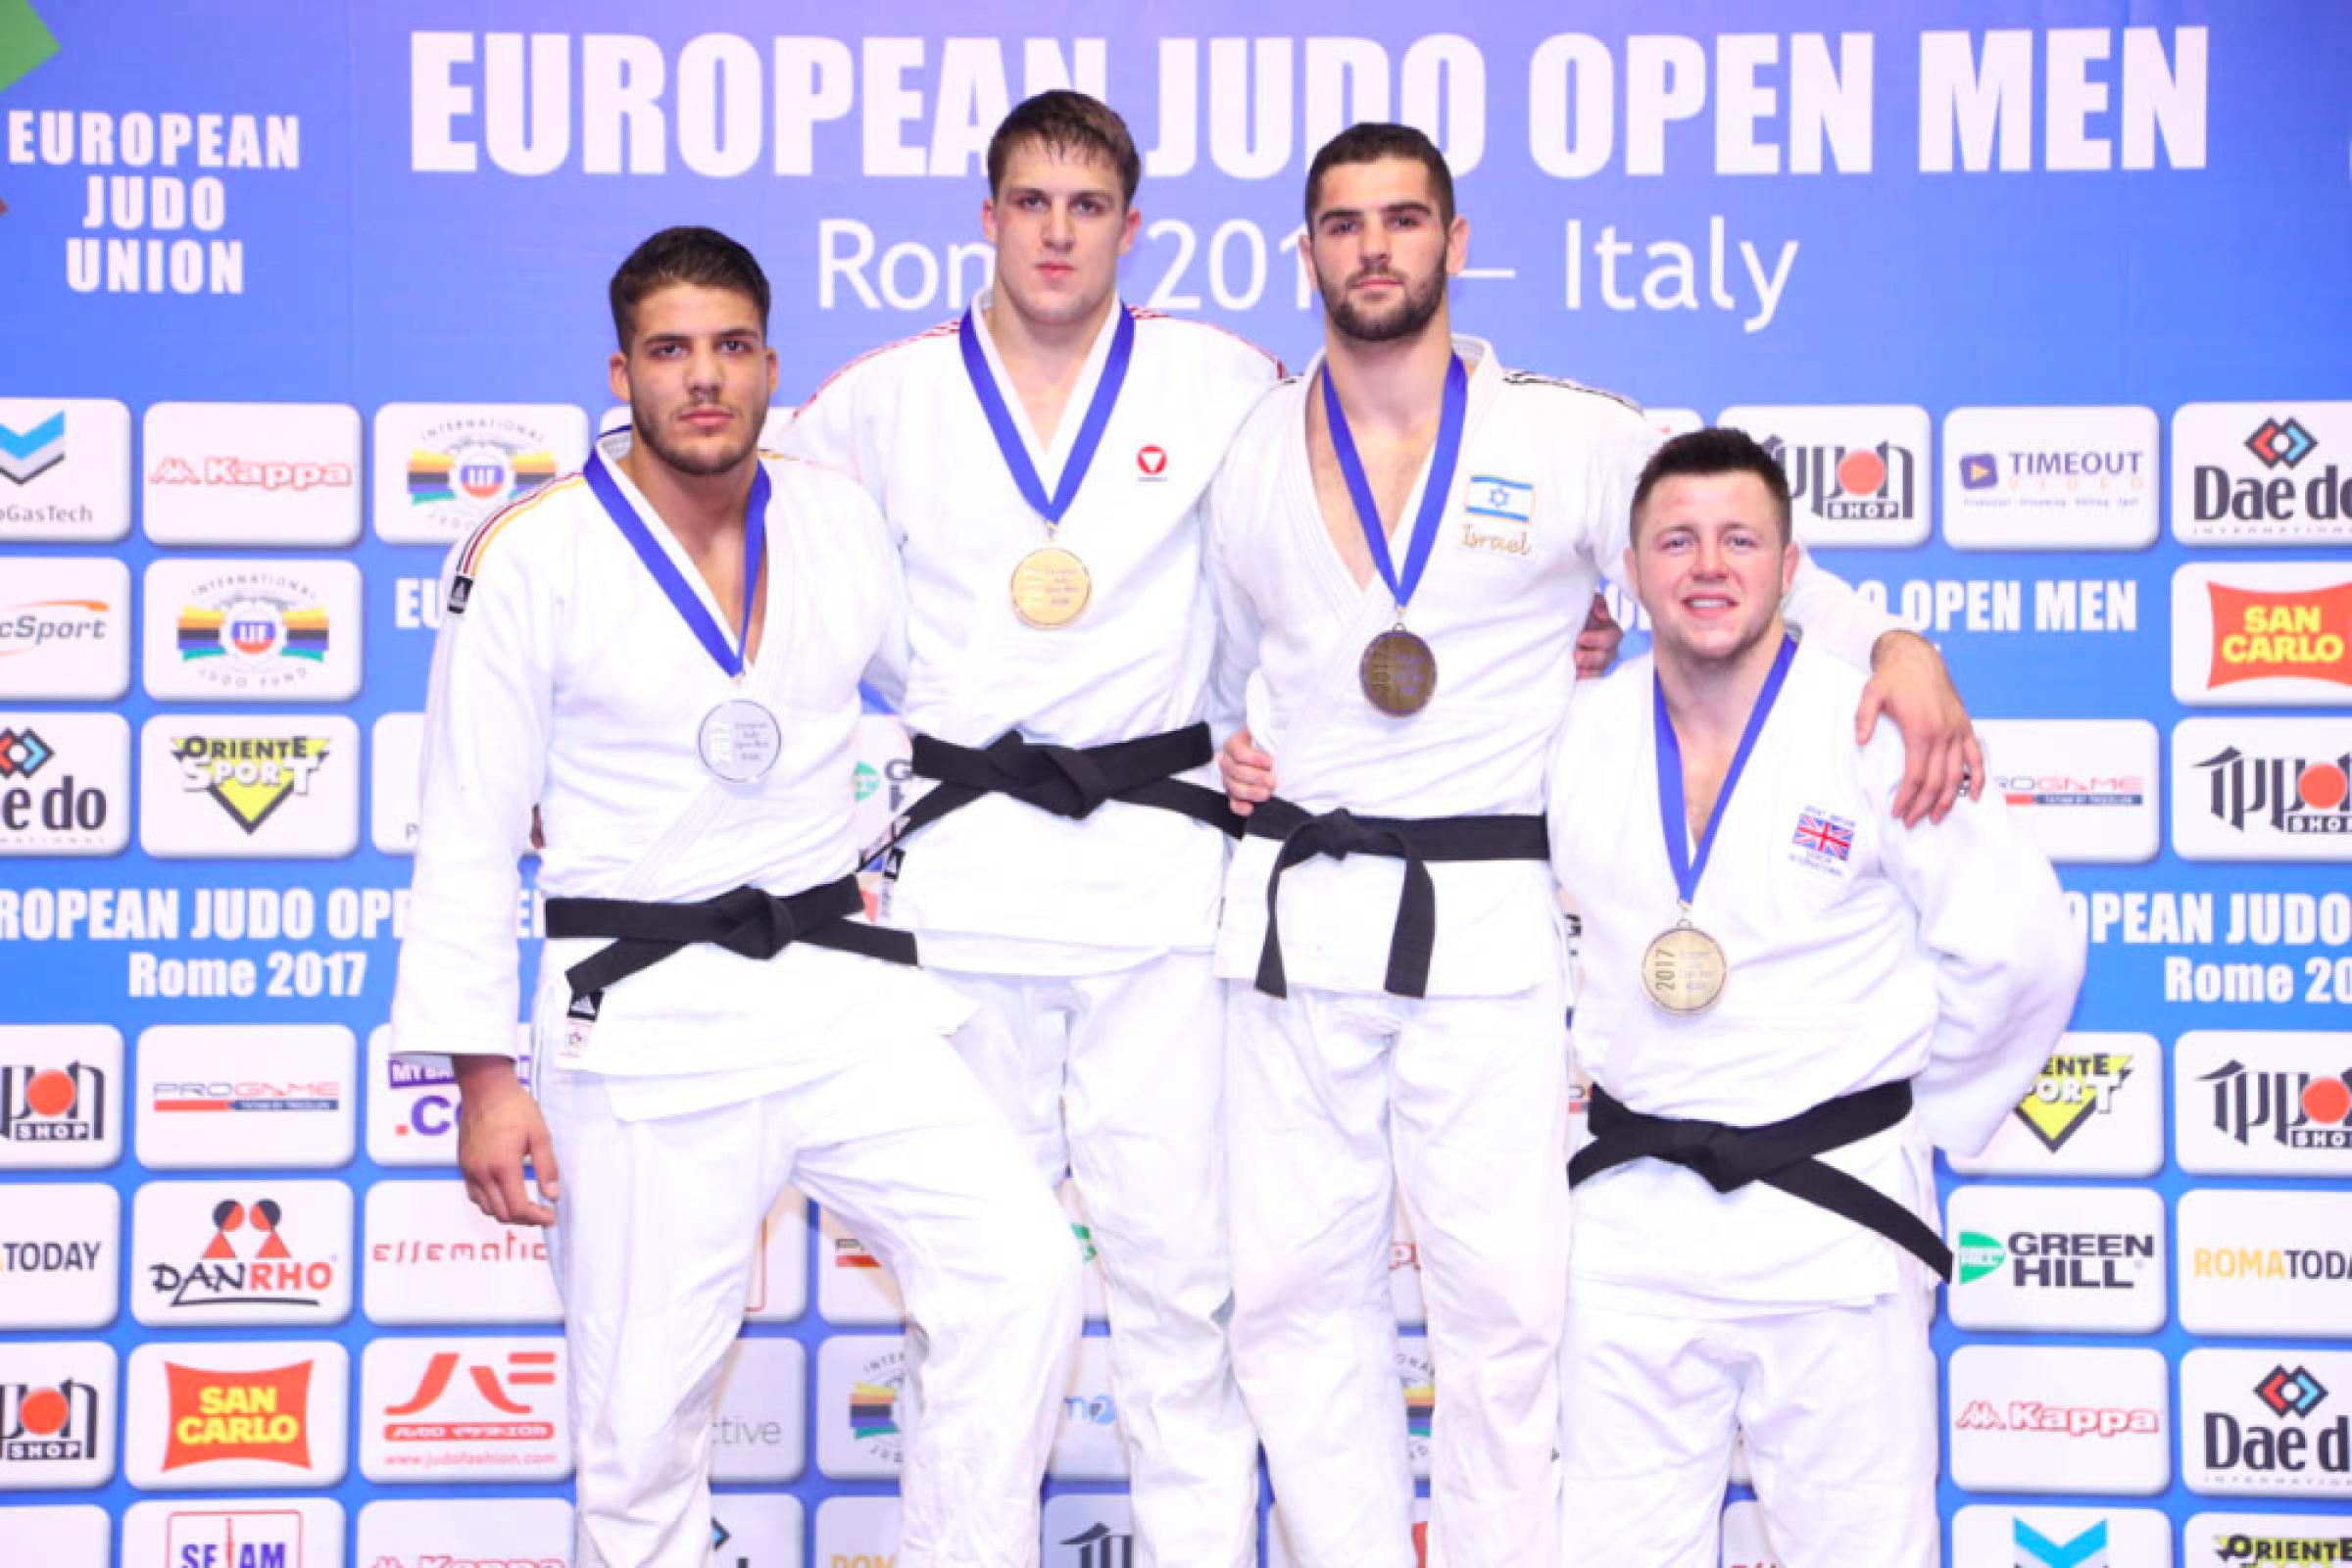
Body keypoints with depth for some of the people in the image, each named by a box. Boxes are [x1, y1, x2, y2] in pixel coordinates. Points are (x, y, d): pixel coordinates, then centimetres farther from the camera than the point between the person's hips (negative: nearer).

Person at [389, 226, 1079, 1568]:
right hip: (645, 1020, -3)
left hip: (841, 991, 4)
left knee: (1023, 1274, -11)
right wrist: (484, 1077, -7)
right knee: (646, 1411, 1)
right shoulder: (531, 557, -5)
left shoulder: (844, 522, 7)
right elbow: (470, 835, -3)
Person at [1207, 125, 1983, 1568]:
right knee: (1295, 1283, 5)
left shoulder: (1573, 438, 2)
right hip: (1295, 908, 3)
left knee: (1505, 1297, -2)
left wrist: (1895, 644, -13)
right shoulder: (1247, 456, 10)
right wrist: (1218, 746, 6)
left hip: (1490, 920, -3)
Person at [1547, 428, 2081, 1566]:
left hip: (1831, 1213, -3)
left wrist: (1914, 1121, 2)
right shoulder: (1579, 735, 1)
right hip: (1634, 1211, 3)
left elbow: (2022, 953, -5)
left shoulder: (1882, 740, -10)